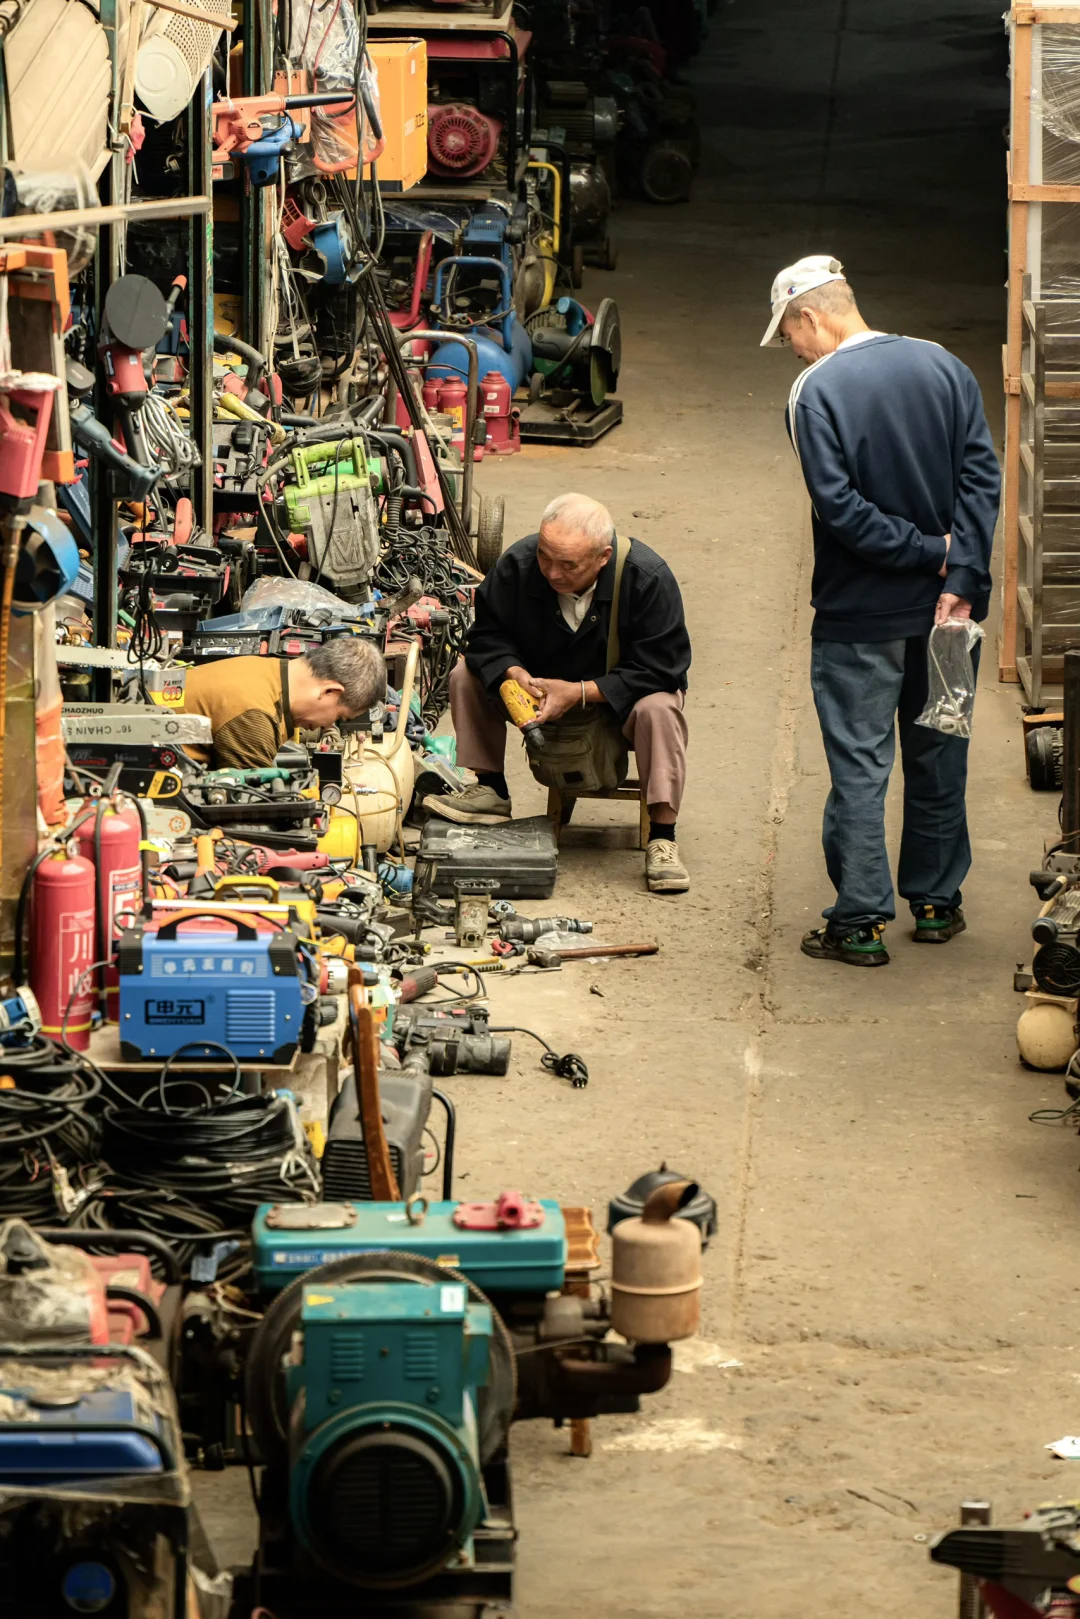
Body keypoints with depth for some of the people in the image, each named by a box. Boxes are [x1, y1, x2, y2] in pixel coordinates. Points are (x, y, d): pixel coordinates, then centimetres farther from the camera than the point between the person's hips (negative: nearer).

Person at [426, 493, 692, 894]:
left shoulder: (647, 576, -29)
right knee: (467, 676, -13)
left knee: (659, 708, -35)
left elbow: (659, 668, -27)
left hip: (618, 696, -4)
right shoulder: (517, 565, -20)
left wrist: (580, 693, -35)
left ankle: (662, 840, -29)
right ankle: (490, 792, -2)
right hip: (542, 684, 4)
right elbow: (487, 634, -8)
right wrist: (514, 674, -30)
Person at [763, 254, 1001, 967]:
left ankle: (860, 921, 4)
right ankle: (936, 901, 26)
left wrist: (927, 552, -12)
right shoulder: (944, 367, 2)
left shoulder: (817, 391, -13)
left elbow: (840, 507, -20)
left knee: (859, 766, 3)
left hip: (860, 616, -5)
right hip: (941, 611, 5)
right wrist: (959, 578, -10)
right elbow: (982, 475, -4)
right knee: (938, 754, 17)